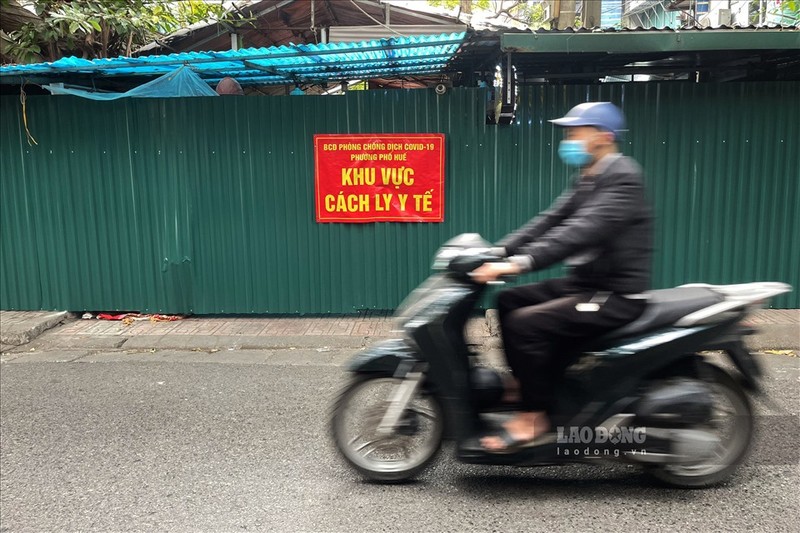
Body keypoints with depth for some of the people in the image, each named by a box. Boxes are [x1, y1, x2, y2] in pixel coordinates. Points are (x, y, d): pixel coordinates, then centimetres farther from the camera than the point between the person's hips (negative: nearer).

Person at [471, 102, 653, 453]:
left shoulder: (623, 178, -17)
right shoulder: (589, 179, 14)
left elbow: (580, 232, -30)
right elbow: (549, 221, 8)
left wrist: (519, 263, -37)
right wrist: (499, 251, -3)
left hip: (617, 295, -10)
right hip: (585, 283, 10)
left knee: (526, 323, -22)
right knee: (509, 302, 8)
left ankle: (534, 418, -7)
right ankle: (524, 383, 17)